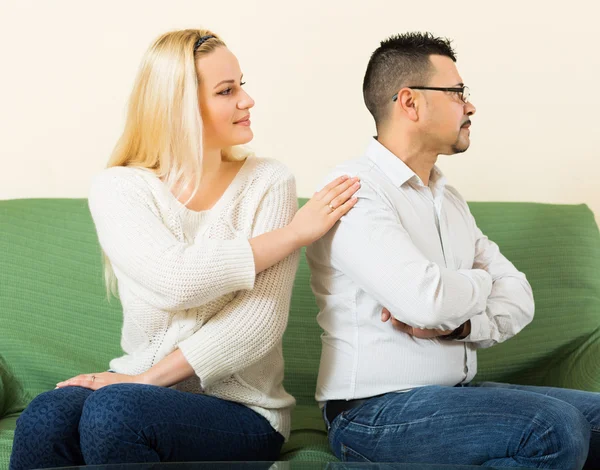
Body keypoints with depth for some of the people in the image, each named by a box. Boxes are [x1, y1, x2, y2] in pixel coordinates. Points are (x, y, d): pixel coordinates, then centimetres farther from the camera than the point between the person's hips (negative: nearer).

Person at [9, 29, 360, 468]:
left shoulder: (268, 182, -2)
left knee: (112, 411, -31)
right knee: (47, 417, -29)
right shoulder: (118, 188, 0)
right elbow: (177, 279, -19)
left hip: (242, 409, -1)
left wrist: (149, 378, -18)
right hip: (138, 388, 2)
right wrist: (295, 231, -12)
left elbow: (261, 318, -12)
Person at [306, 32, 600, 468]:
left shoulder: (447, 197, 15)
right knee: (554, 429, -26)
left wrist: (456, 324, -14)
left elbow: (518, 296, 7)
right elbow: (427, 301, -27)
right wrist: (480, 282, -4)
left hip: (454, 392, 9)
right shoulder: (353, 190, -13)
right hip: (374, 411, -8)